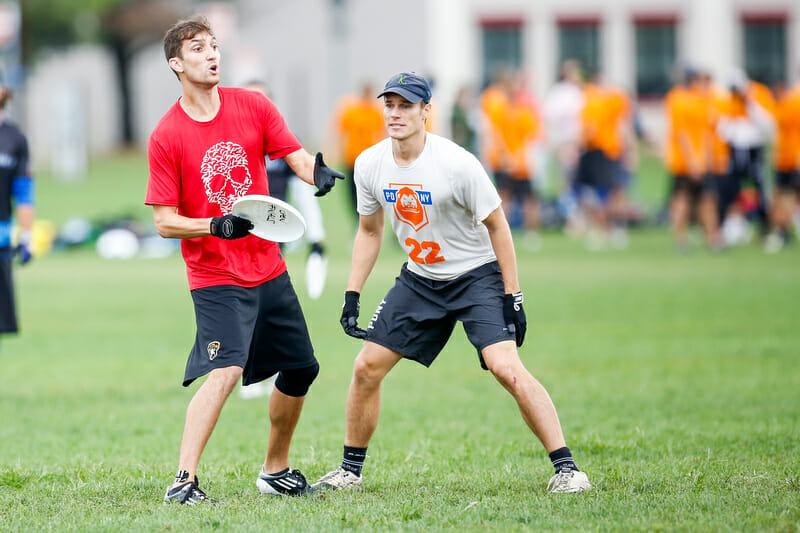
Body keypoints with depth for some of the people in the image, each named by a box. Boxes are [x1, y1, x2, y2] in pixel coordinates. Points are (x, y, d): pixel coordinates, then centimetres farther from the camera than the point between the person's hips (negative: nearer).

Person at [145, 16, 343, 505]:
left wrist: (317, 171, -26)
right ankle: (184, 481, -24)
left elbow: (296, 156, -3)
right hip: (215, 278, -6)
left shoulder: (254, 106, 3)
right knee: (225, 371, -24)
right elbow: (165, 222, -8)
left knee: (300, 370, 13)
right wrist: (217, 226, -25)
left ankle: (276, 470, 31)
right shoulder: (167, 136, -9)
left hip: (269, 269, 6)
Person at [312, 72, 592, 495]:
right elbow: (369, 231, 10)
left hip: (477, 274, -6)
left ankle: (566, 468, -18)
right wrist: (352, 295, 5)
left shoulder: (457, 163, -23)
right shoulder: (370, 165, -6)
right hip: (419, 279, 6)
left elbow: (497, 226, -13)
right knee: (366, 367, 1)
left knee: (506, 368, -23)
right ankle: (350, 470, 17)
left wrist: (512, 297, -14)